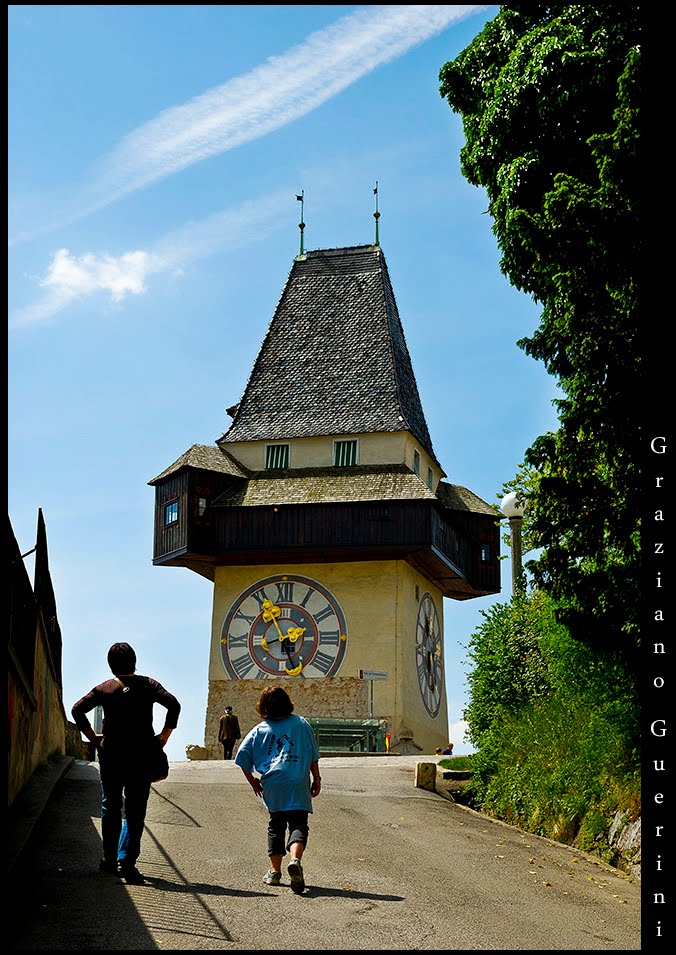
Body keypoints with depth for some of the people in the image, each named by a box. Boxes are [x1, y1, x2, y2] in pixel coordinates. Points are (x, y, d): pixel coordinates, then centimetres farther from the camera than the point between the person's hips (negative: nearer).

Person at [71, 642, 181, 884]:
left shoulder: (104, 688, 4)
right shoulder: (147, 685, 1)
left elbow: (77, 709, -3)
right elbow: (174, 705, -10)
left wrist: (92, 736, 3)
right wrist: (164, 735, -4)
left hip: (111, 755, 1)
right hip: (141, 756, -1)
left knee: (110, 807, 14)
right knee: (135, 811, 2)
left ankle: (110, 859, 18)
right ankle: (126, 860, -9)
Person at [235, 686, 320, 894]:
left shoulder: (259, 730, 9)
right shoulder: (301, 723, 7)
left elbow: (243, 756, 5)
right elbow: (313, 755, 8)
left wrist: (253, 781, 16)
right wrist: (316, 779, 17)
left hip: (272, 785, 2)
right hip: (298, 784, -2)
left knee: (276, 825, 16)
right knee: (298, 824, -2)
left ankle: (275, 871, 18)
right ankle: (295, 859, -28)